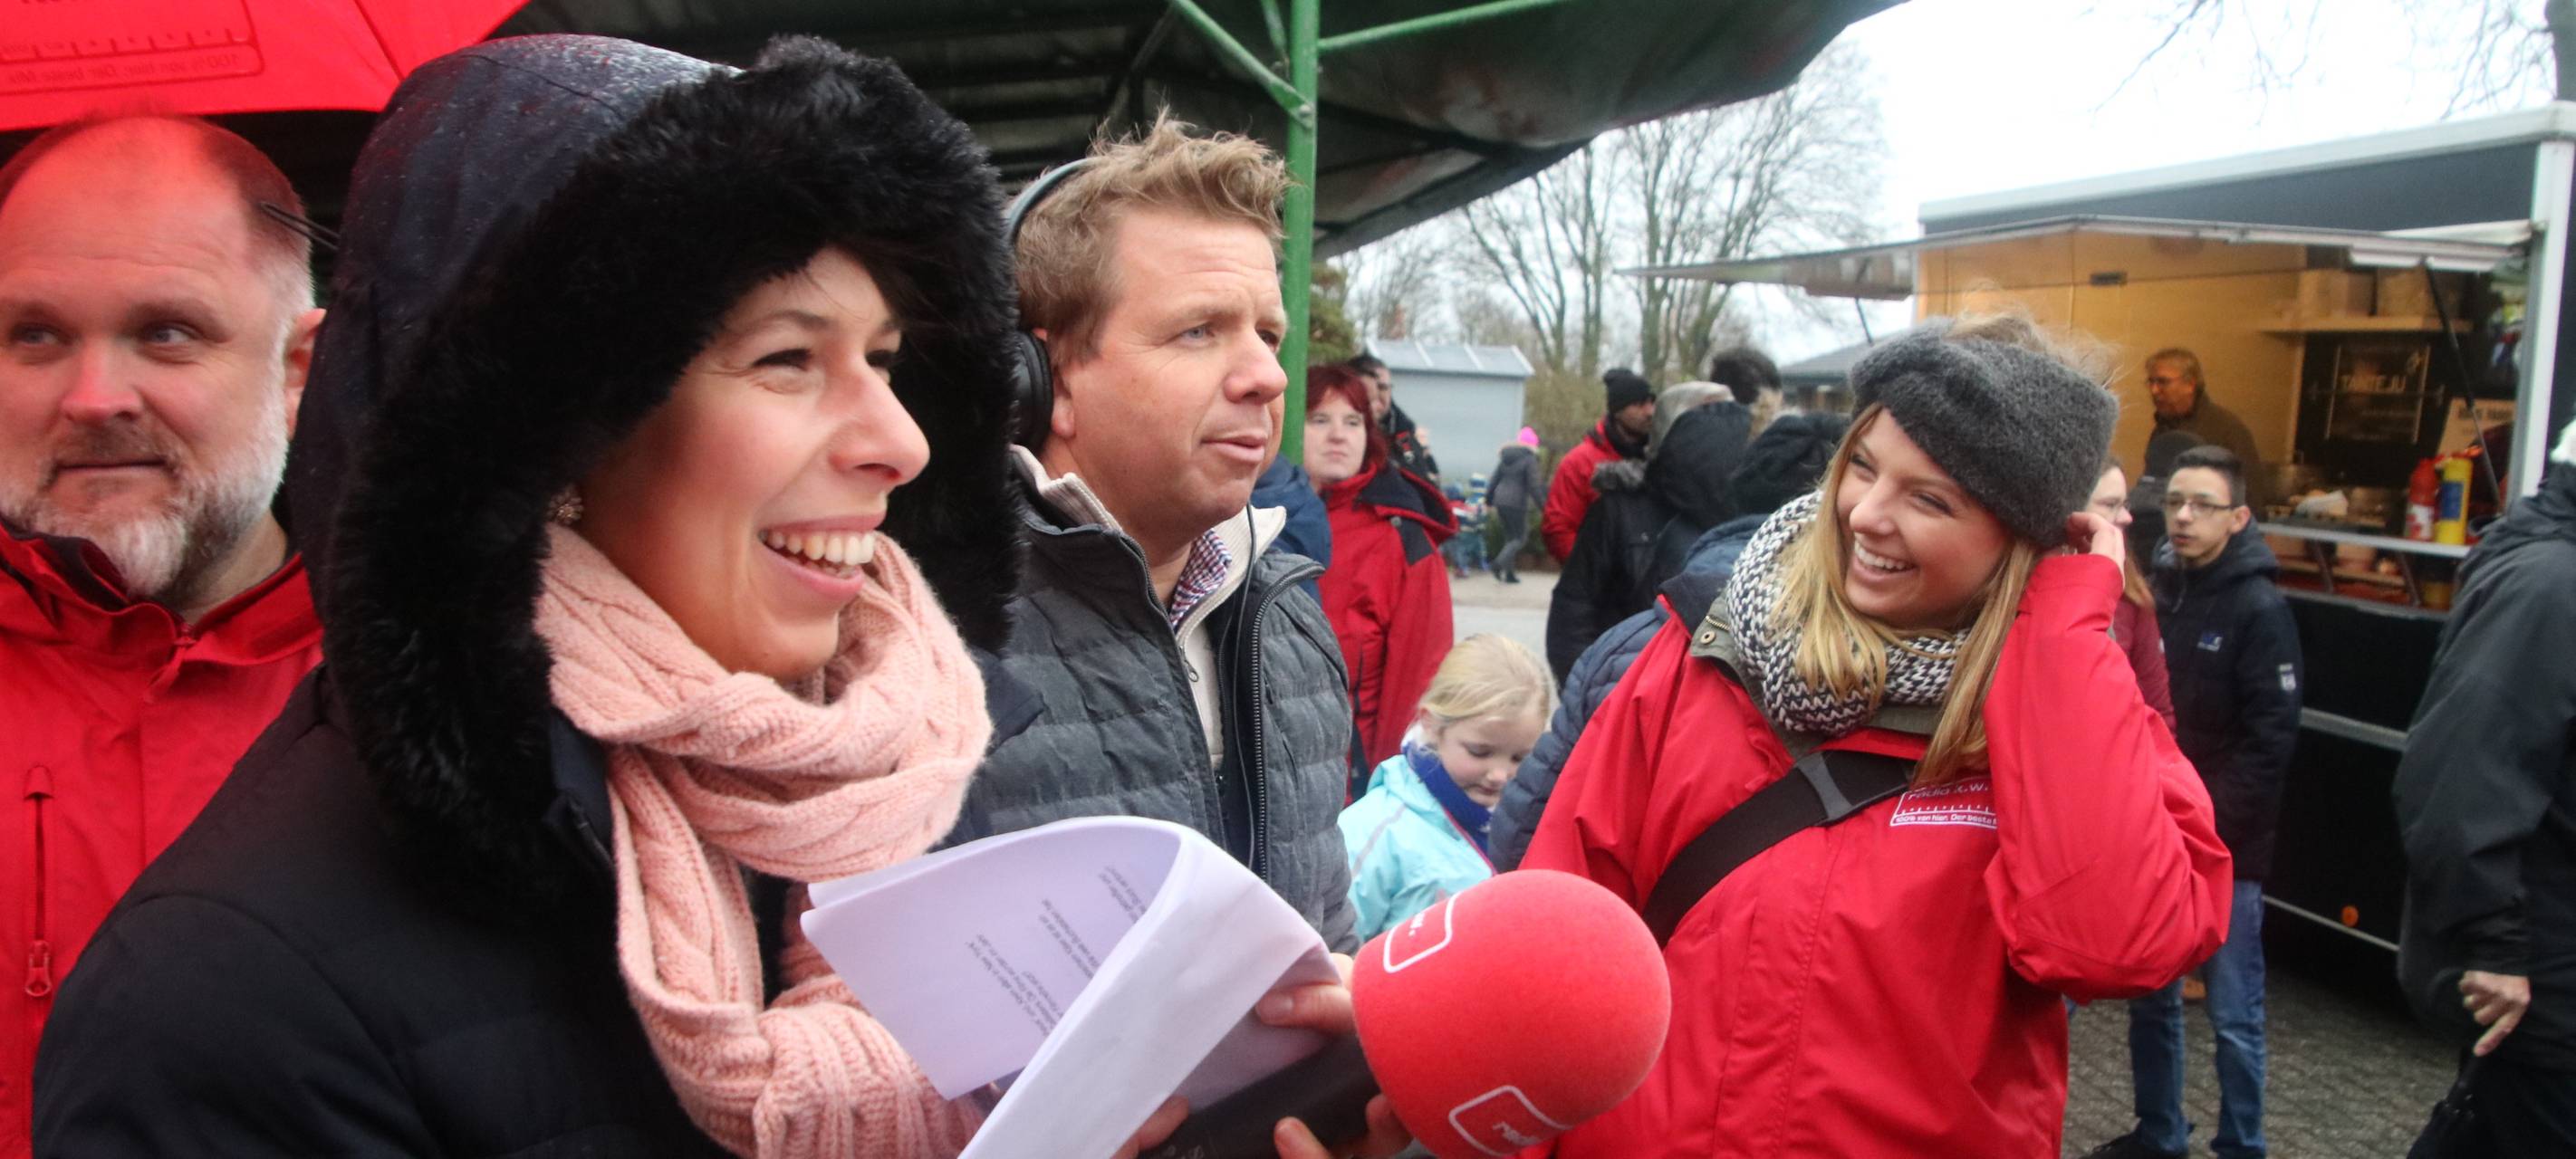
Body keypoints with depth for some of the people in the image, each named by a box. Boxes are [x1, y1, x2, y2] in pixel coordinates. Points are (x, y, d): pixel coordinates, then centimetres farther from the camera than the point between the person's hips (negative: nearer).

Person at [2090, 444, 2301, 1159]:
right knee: (2150, 996, 15)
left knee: (2232, 1014, 3)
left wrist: (2207, 829, -16)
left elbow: (2269, 742, -13)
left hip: (2223, 849, -5)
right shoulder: (2154, 592, 7)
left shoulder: (2260, 610, -9)